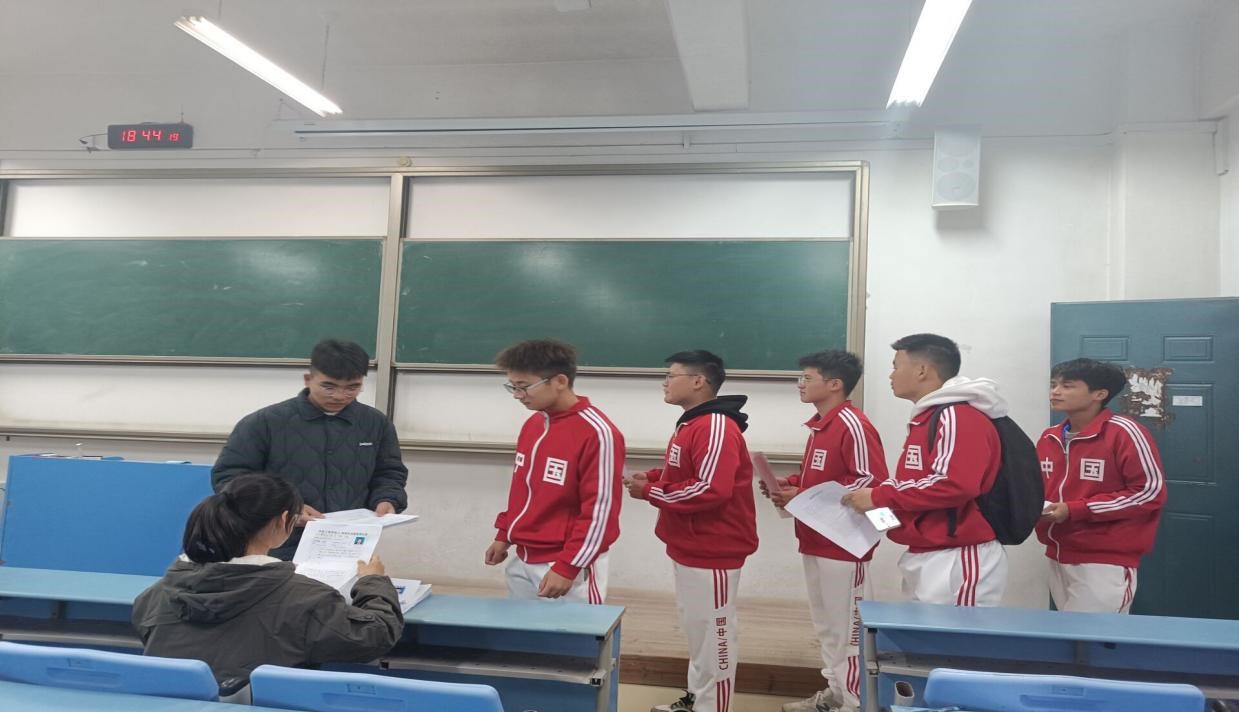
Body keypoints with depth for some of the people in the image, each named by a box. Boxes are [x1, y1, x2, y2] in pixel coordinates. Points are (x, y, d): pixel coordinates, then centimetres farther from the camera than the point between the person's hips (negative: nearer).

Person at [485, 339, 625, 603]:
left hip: (568, 566, -8)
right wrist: (503, 535, 16)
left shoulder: (597, 433, -17)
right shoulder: (532, 425, 8)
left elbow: (600, 511, -19)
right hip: (522, 560, 8)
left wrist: (567, 567, -19)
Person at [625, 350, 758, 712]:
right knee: (696, 628, 19)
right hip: (690, 548, 10)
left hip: (712, 553, -10)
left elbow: (711, 489, -29)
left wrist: (649, 491, -20)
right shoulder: (692, 424, 12)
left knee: (713, 633, 1)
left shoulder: (716, 427, -21)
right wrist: (653, 477, 2)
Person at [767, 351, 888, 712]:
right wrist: (790, 485, 4)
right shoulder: (819, 425, 13)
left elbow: (873, 481, -23)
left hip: (843, 544, -9)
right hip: (815, 541, 10)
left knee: (847, 627, 0)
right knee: (825, 624, 18)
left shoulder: (853, 425, -16)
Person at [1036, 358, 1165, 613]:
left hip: (1106, 563, -7)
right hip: (1057, 559, 7)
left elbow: (1151, 491, -14)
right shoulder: (1049, 437, 9)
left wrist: (1075, 510, -18)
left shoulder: (1124, 433, -12)